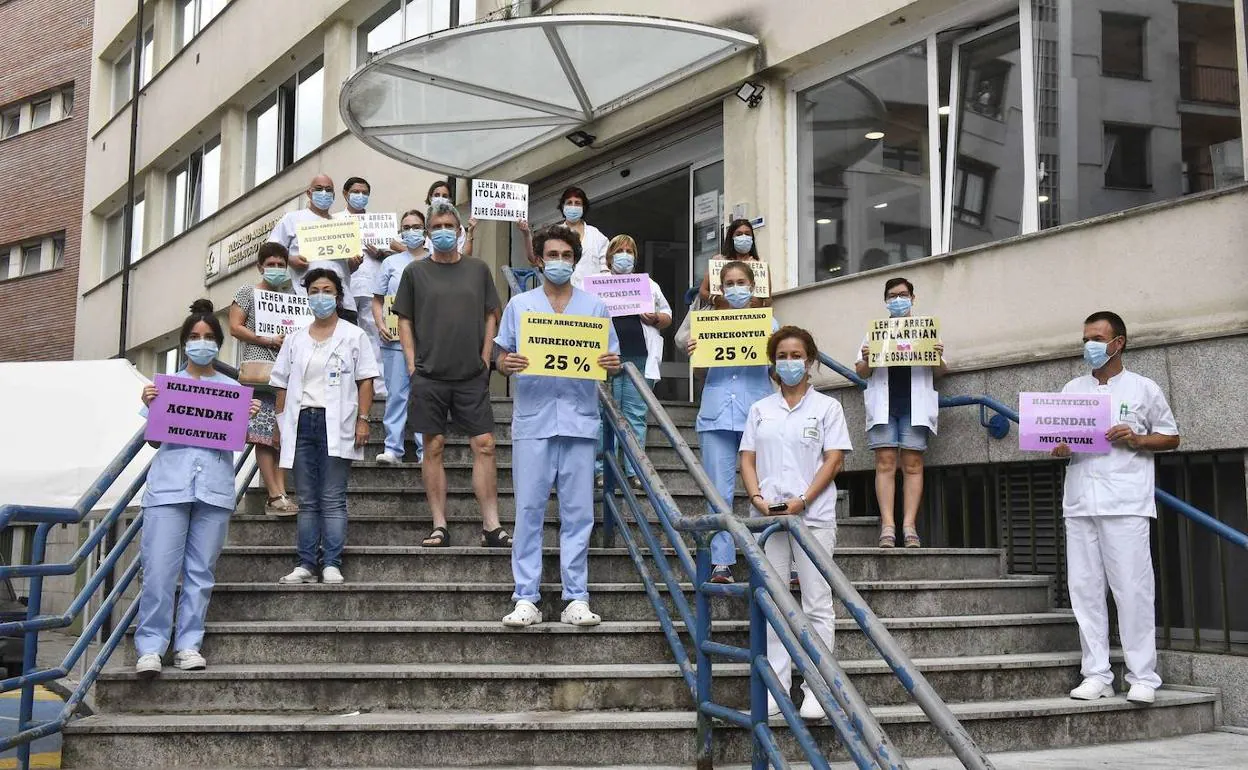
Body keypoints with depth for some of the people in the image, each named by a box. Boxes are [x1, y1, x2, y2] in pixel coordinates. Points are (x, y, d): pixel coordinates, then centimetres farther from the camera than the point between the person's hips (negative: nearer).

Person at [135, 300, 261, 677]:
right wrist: (150, 408, -5)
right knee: (159, 568, -8)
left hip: (214, 487, 1)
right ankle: (150, 646, -3)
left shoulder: (232, 388, 13)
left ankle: (188, 644, 8)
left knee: (201, 570, 2)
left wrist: (250, 419, -8)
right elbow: (154, 440, 11)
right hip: (169, 484, -1)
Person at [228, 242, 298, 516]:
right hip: (260, 368, -5)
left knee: (282, 434, -1)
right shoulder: (247, 292, 7)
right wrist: (269, 342, -11)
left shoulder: (289, 295, 21)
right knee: (265, 434, -11)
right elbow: (235, 328, -1)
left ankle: (277, 494, -3)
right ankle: (276, 496, -14)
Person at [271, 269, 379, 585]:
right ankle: (306, 564, 5)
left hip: (336, 425, -4)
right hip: (301, 422, 4)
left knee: (332, 500, -5)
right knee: (307, 500, 5)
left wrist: (363, 419, -7)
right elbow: (282, 385, 15)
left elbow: (365, 381, 1)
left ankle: (332, 564, -6)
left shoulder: (353, 336, 6)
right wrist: (280, 422, 8)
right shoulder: (294, 340, 16)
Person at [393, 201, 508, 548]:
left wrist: (485, 358, 3)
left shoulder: (478, 269, 10)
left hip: (472, 376, 1)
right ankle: (439, 526, 7)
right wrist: (412, 363, -2)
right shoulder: (415, 272, 6)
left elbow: (491, 315, 12)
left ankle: (491, 526, 0)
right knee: (433, 447, 1)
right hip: (429, 376, -1)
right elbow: (404, 320, 8)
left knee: (484, 445, -4)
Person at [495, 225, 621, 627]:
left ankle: (576, 599, 5)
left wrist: (612, 364, -10)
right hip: (533, 418, -1)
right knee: (529, 509, -2)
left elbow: (611, 362, 13)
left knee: (578, 512, 0)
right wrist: (507, 364, -14)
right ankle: (526, 599, 2)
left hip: (579, 419, 1)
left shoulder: (594, 306, 13)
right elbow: (502, 358, 9)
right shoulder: (520, 305, 11)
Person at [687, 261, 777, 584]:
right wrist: (693, 352, -8)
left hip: (757, 412, -1)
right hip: (718, 413, 1)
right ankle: (721, 562, 2)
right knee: (720, 492, -1)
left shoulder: (768, 323, 11)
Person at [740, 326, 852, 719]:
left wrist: (802, 501, -14)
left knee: (817, 605, -2)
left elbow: (833, 460, -2)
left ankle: (816, 689, 2)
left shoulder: (827, 407, 5)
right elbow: (747, 459, 10)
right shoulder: (760, 410, 14)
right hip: (767, 516, 3)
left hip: (813, 515, -3)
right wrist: (758, 498, -8)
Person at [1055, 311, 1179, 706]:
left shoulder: (1143, 389, 8)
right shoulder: (1072, 389, 17)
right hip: (1079, 502, 4)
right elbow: (1057, 436, 20)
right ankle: (1096, 674, 5)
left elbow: (1171, 437, 10)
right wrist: (1059, 448, -3)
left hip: (1126, 503, -4)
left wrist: (1137, 440, -8)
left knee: (1132, 589, -6)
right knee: (1084, 588, 1)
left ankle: (1143, 677, -1)